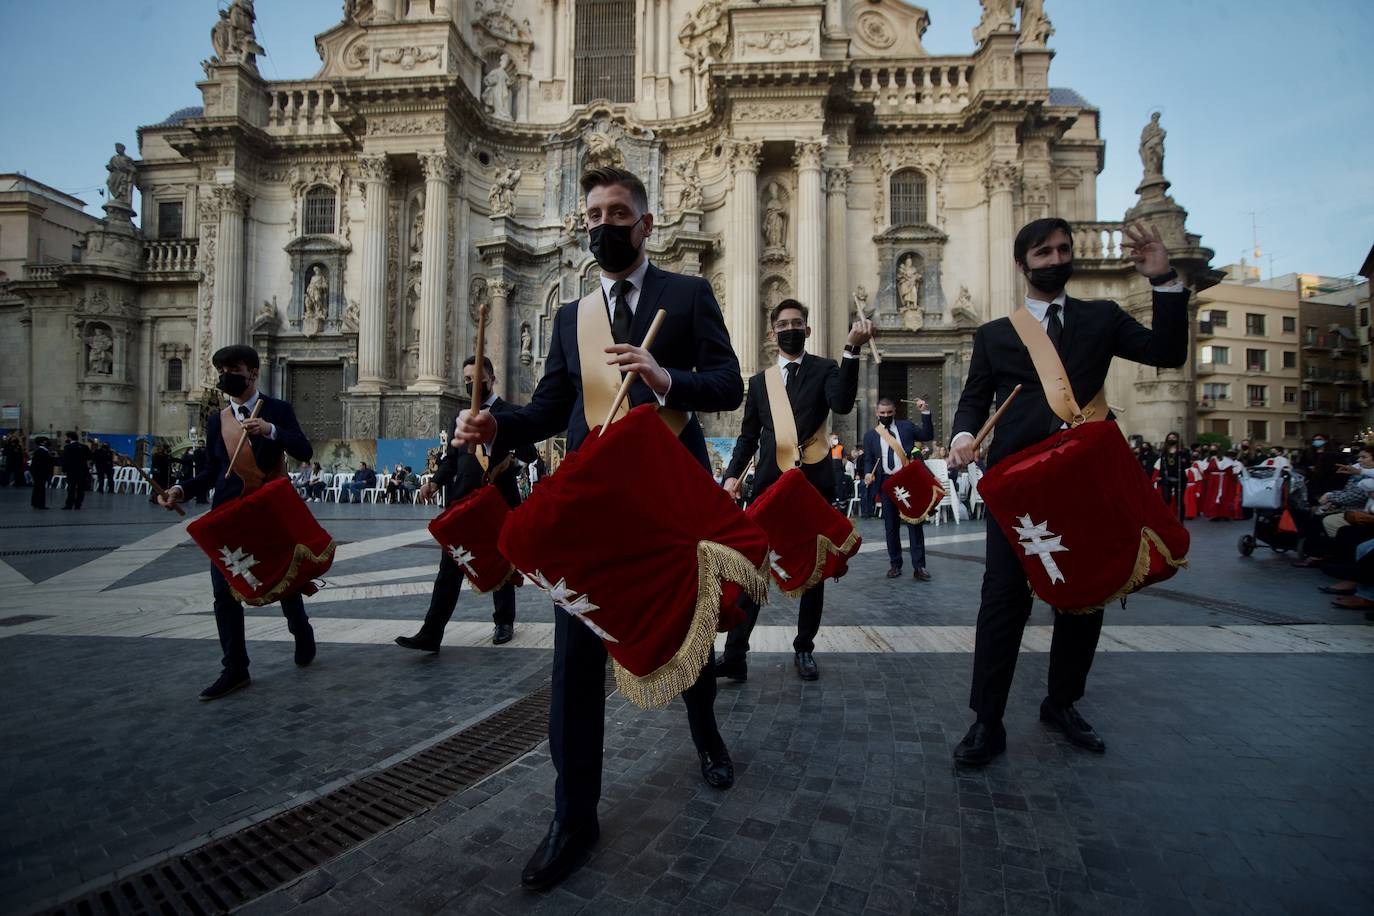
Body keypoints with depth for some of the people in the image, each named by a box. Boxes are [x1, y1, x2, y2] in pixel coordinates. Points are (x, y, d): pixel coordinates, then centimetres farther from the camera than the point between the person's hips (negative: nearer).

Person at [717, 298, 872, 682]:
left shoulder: (825, 370, 6)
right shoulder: (760, 381, 15)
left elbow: (843, 403, -15)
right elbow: (748, 435, 13)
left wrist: (852, 349, -23)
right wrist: (732, 474, -1)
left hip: (814, 484, -1)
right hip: (769, 485, 2)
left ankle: (804, 649, 21)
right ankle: (735, 655, -3)